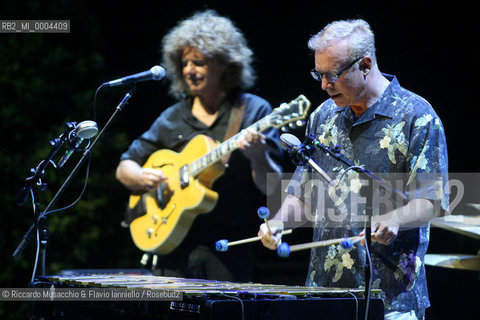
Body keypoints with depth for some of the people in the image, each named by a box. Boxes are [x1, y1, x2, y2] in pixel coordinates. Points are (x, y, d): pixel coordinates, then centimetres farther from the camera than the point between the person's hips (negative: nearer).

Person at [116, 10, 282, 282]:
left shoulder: (254, 111, 1)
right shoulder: (173, 119, 12)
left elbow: (270, 187, -5)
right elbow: (124, 168, 17)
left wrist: (257, 156, -26)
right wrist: (142, 178, -5)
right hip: (175, 247, 3)